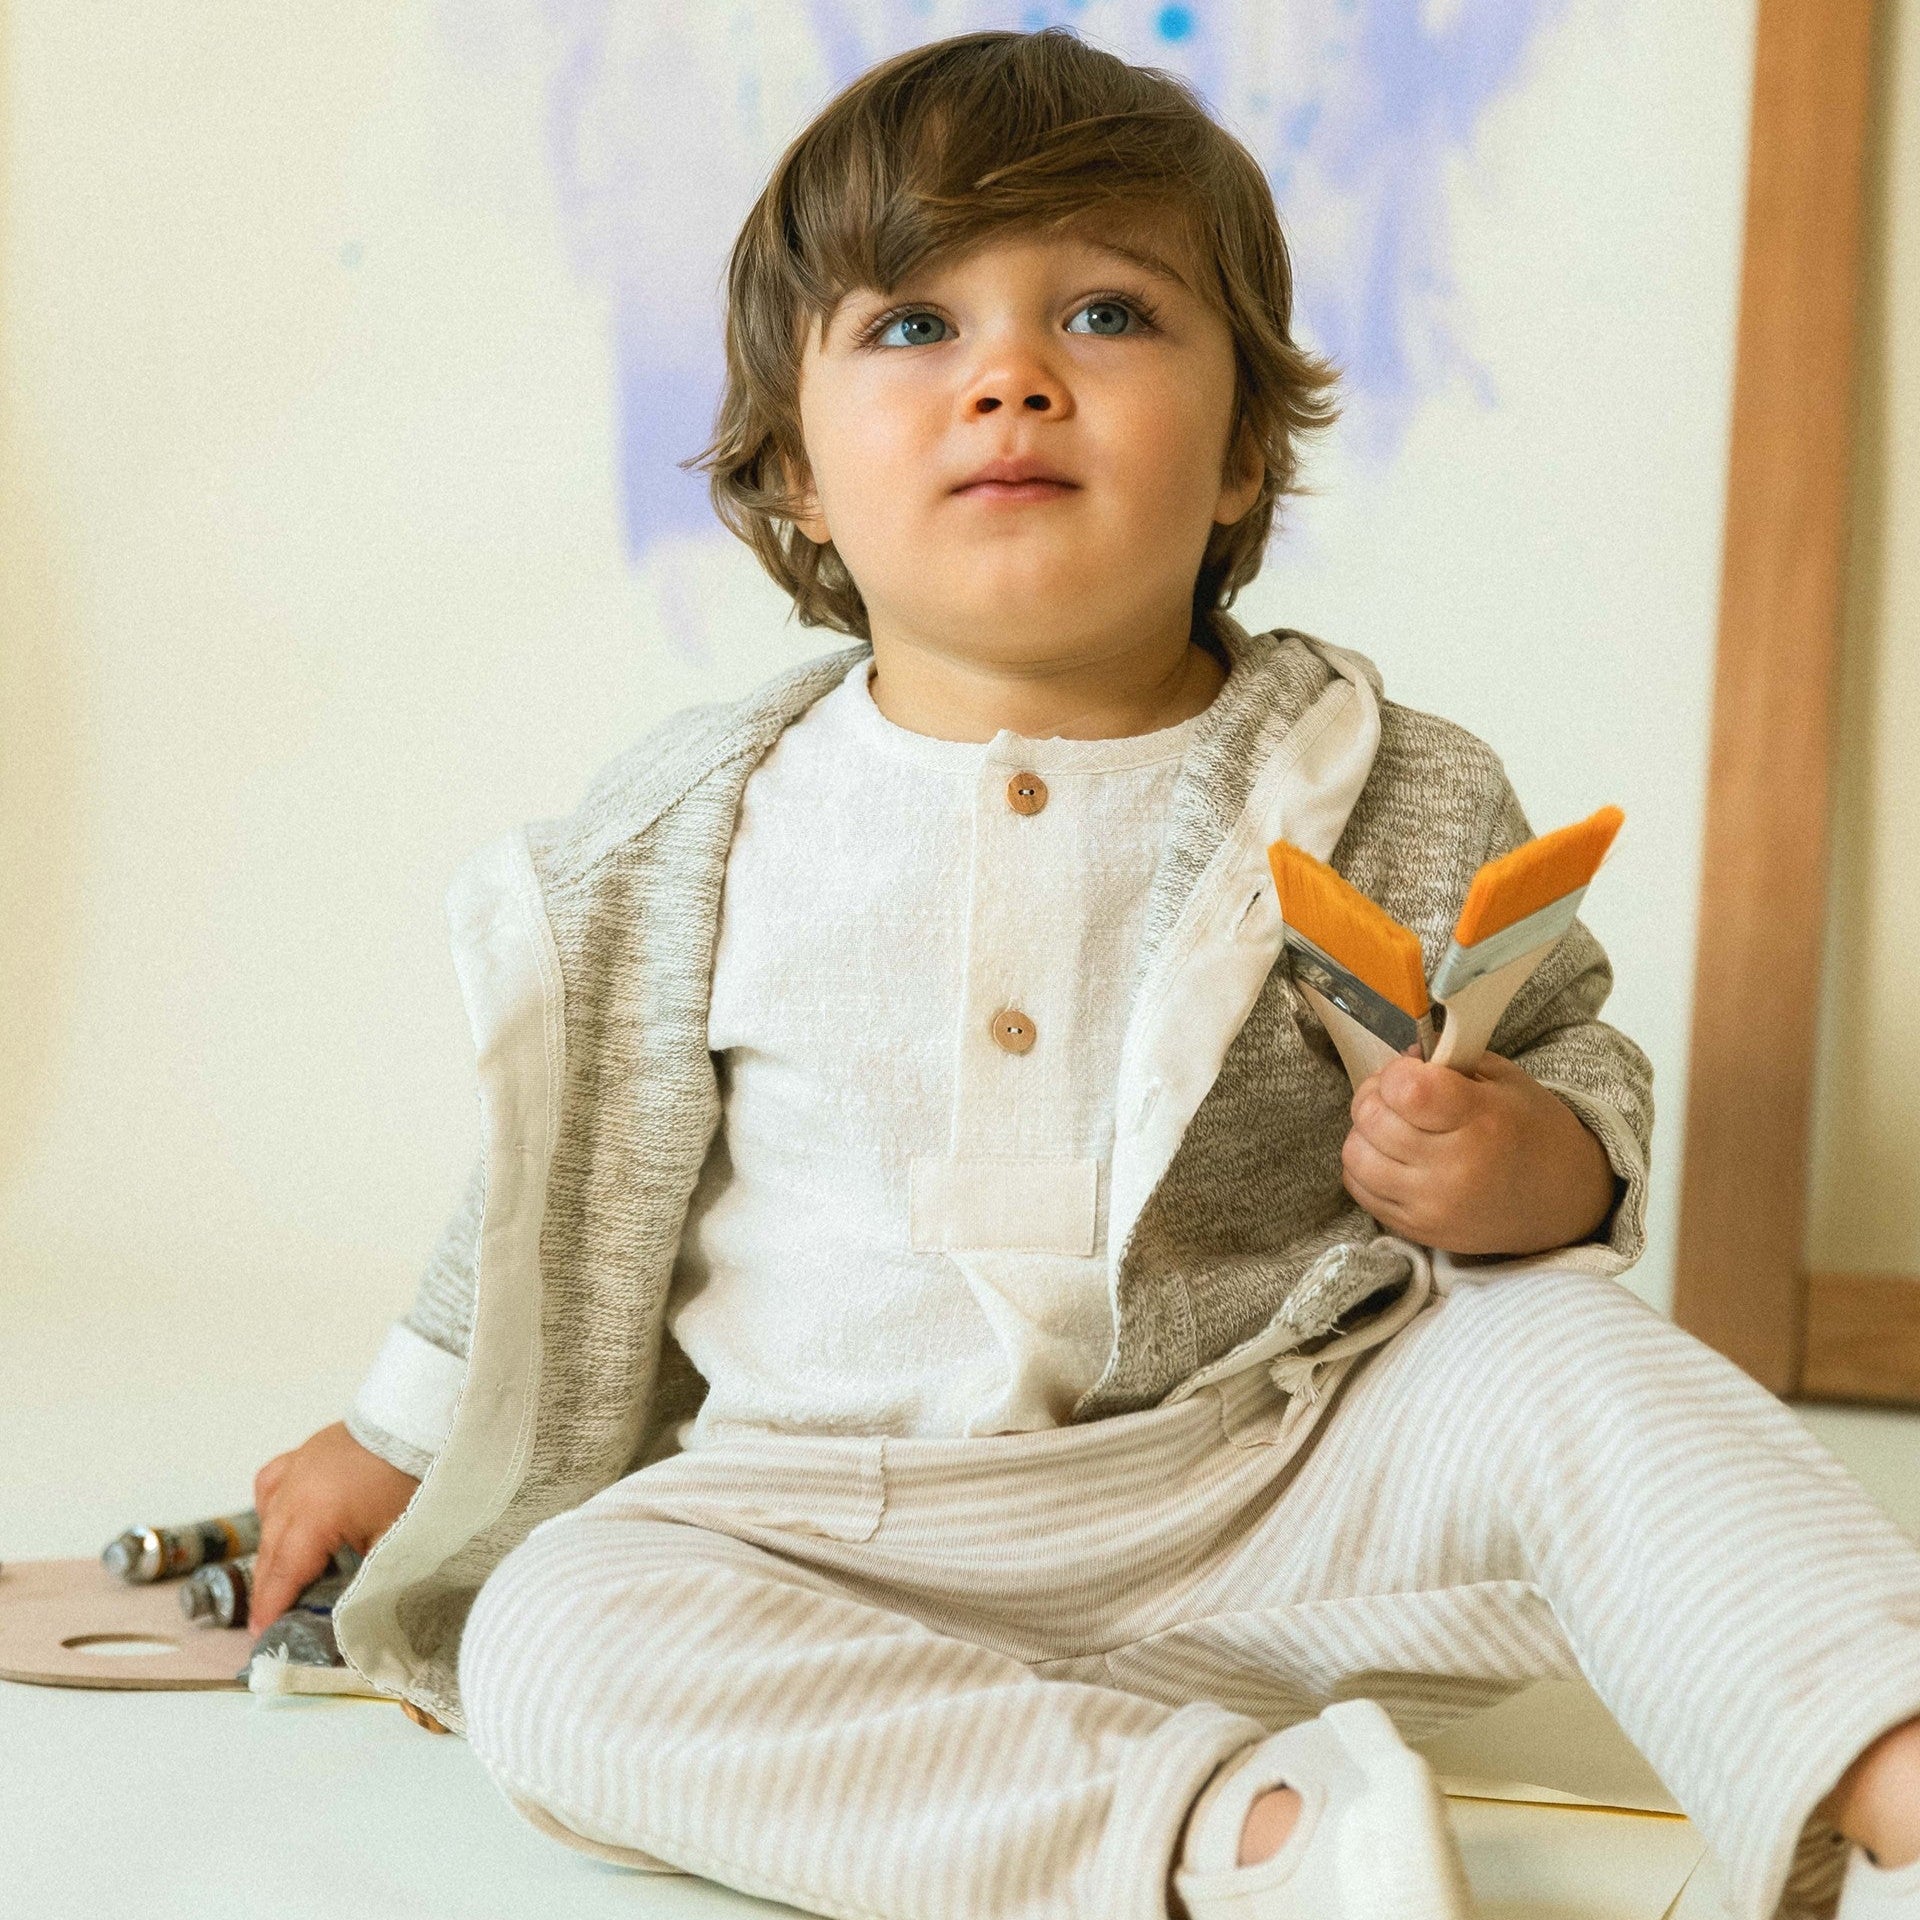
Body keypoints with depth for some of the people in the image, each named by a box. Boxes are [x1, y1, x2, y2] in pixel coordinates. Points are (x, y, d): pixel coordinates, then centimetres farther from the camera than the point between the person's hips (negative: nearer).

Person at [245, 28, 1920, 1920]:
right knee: (551, 1639, -27)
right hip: (845, 1532, 1)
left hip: (1286, 1481, 0)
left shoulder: (1400, 803, -3)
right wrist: (396, 1438, 25)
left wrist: (1522, 1166, -15)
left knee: (1560, 1352, -26)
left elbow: (1579, 1072, 10)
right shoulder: (700, 825, 1)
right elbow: (567, 1157, 15)